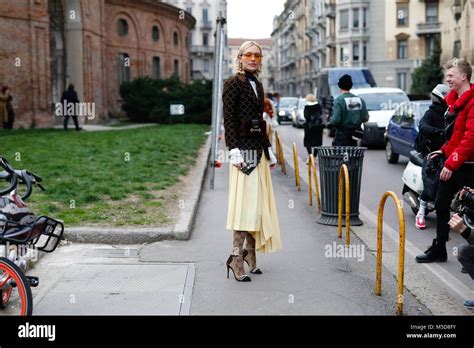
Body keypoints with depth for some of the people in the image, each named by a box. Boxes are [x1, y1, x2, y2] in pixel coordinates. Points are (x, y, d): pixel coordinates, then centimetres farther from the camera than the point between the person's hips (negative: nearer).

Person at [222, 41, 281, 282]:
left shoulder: (257, 84, 18)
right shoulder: (233, 84, -5)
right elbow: (228, 119, -11)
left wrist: (269, 150, 20)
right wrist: (234, 150, -19)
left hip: (259, 150, 8)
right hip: (243, 149, -8)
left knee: (257, 203, 9)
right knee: (244, 203, -8)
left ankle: (250, 252, 18)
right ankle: (237, 257, -3)